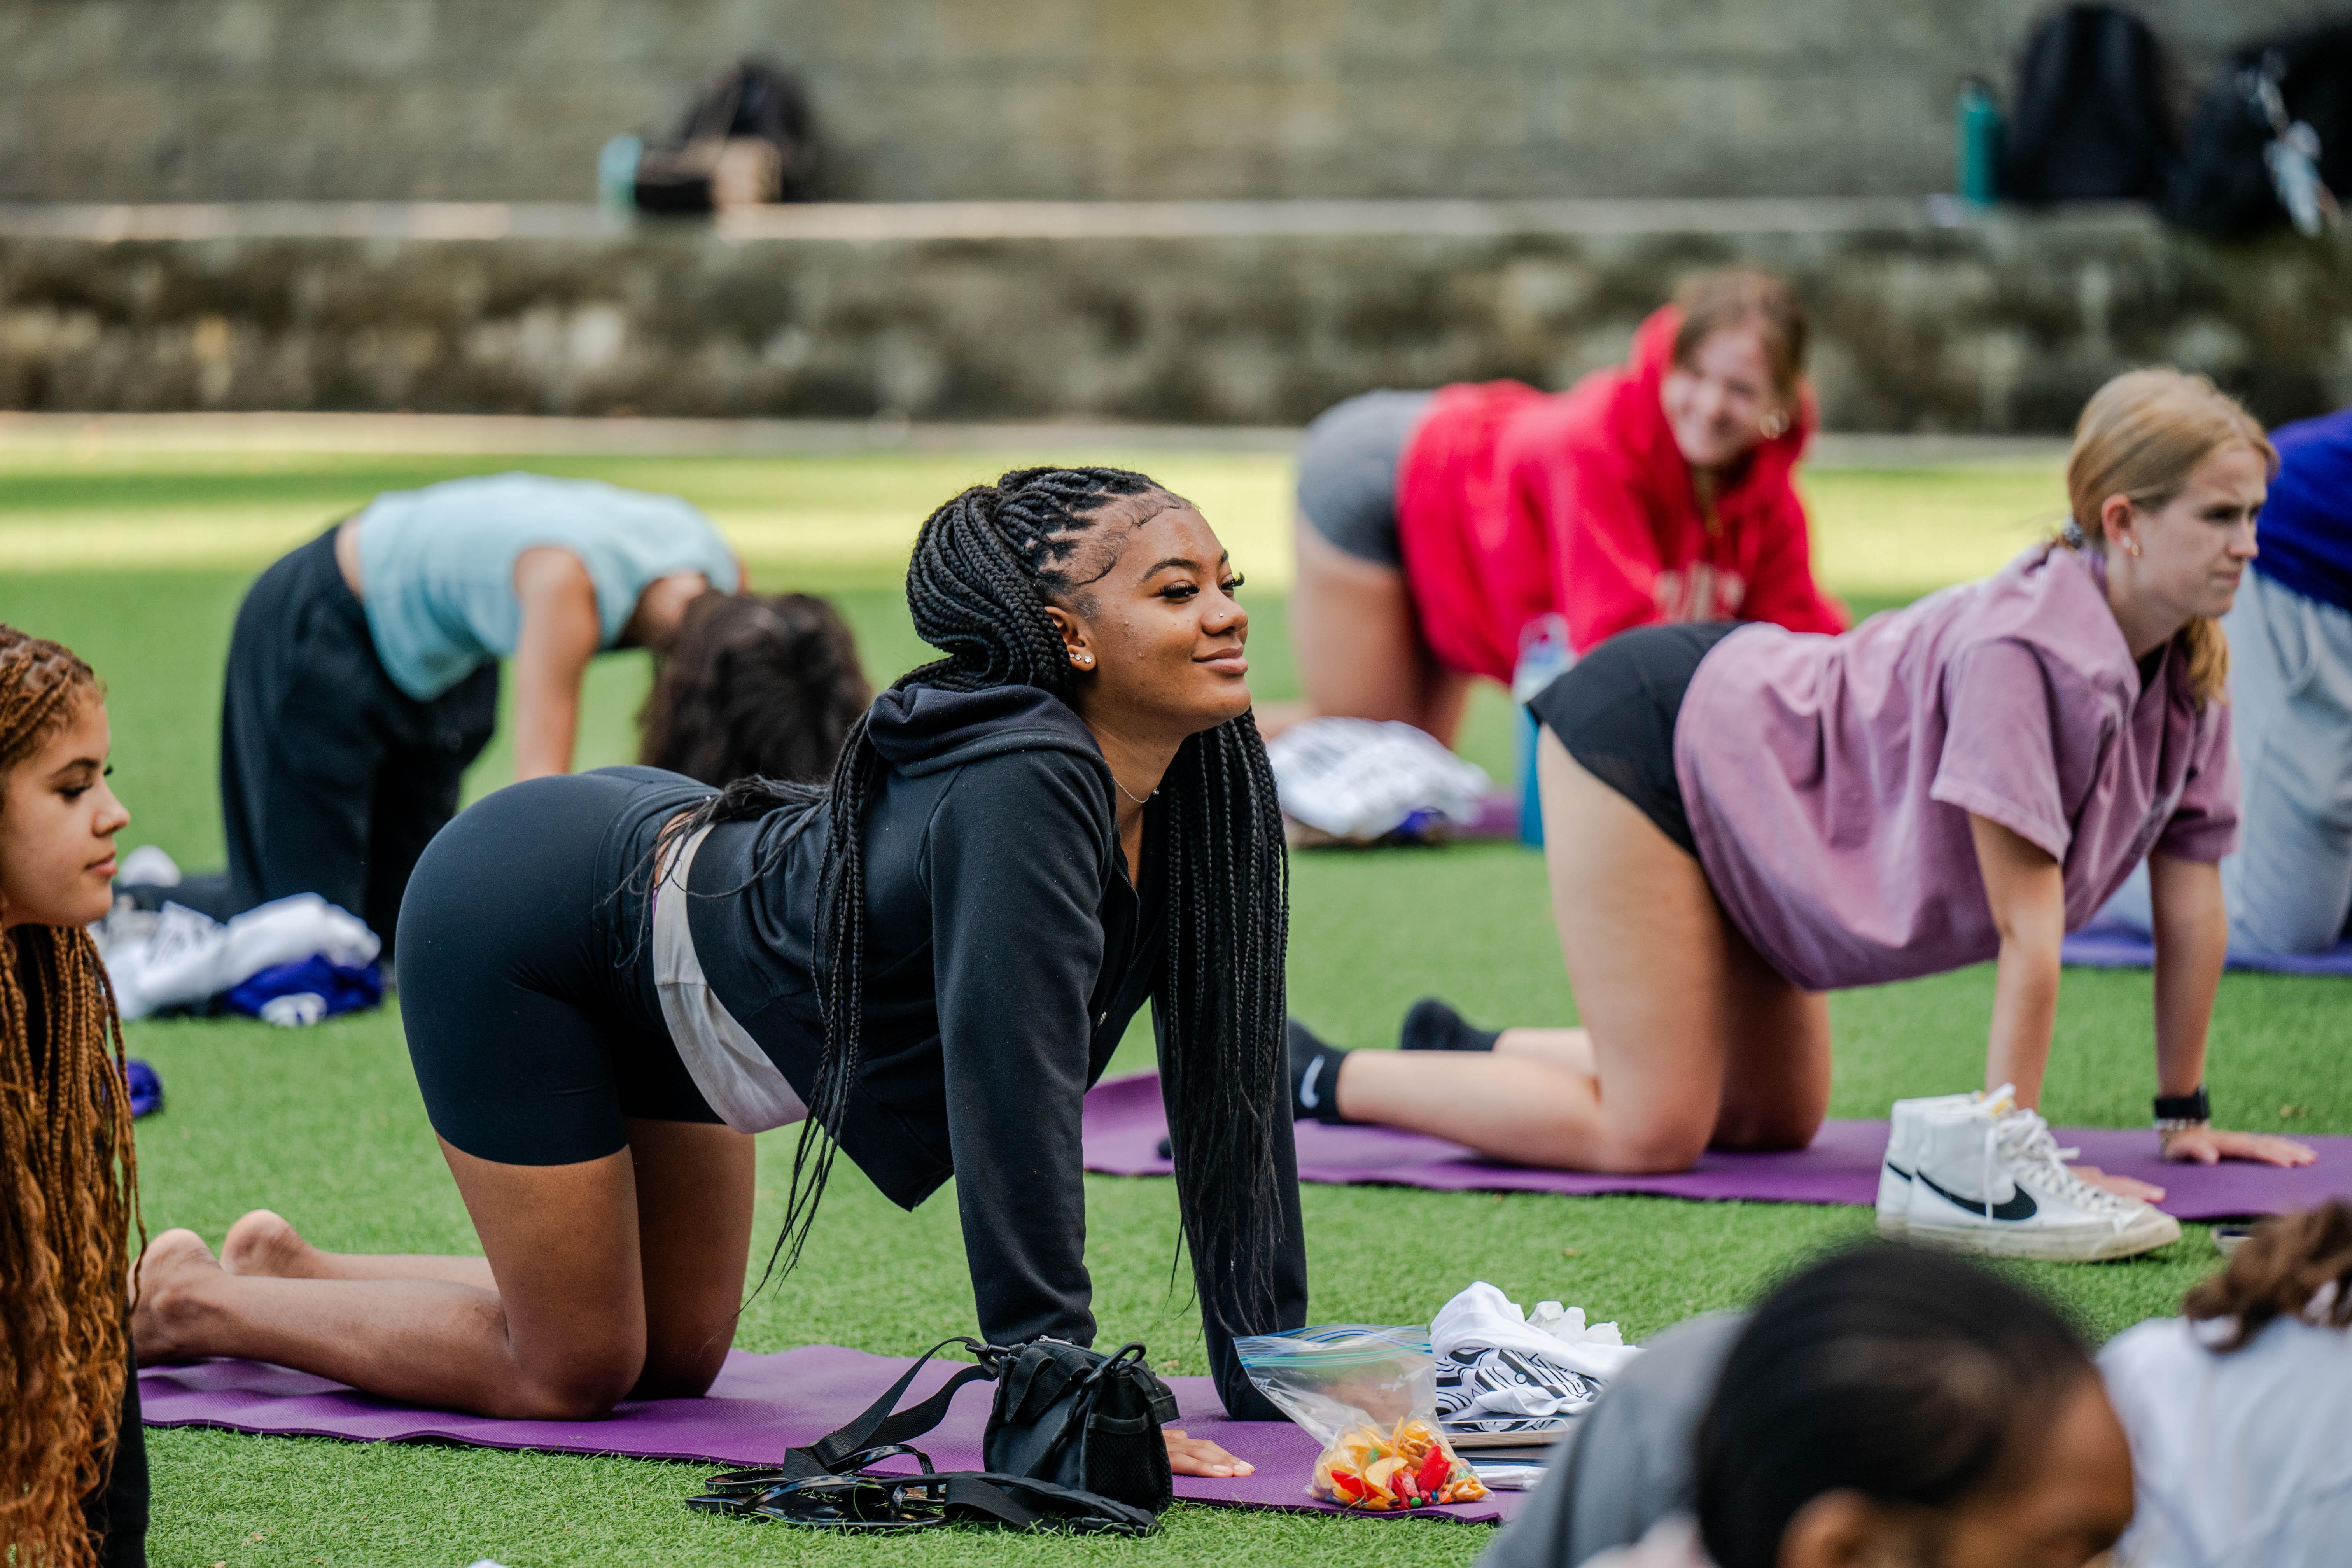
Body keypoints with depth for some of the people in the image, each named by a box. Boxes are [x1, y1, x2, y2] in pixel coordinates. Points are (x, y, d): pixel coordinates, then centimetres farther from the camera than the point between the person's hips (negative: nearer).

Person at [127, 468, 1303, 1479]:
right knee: (570, 1369, -1)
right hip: (520, 924, -9)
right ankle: (186, 1299, 17)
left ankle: (286, 1267, 33)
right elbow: (1010, 1090, -39)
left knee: (677, 1356, 18)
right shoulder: (1023, 789, -36)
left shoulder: (1213, 785, -12)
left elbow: (1228, 1087, -9)